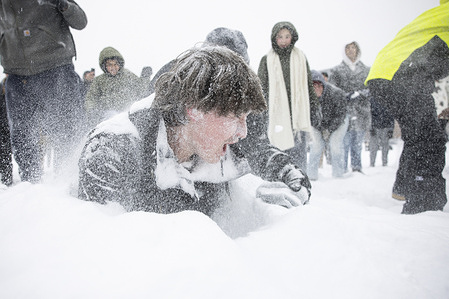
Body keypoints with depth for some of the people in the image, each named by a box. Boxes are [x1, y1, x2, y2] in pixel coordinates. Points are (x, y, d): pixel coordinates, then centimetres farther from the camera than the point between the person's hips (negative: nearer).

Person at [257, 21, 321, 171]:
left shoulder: (301, 58, 13)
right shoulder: (267, 60, 7)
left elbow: (309, 86, 16)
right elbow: (261, 89, 7)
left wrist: (315, 111, 11)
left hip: (298, 114, 1)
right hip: (276, 114, -1)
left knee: (299, 155, -1)